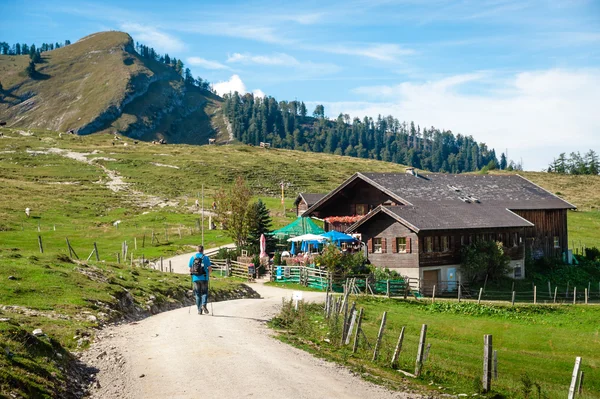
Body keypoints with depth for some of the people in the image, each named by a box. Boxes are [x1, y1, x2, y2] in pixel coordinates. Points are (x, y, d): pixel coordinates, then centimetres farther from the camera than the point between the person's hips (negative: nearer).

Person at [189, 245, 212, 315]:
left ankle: (199, 310, 8)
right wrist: (208, 274, 16)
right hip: (204, 278, -2)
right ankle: (204, 305, -15)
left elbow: (190, 269, 5)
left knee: (197, 294, 10)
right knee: (204, 292, 10)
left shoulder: (192, 258, 4)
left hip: (195, 278, 2)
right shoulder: (206, 258, -2)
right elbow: (210, 269, -3)